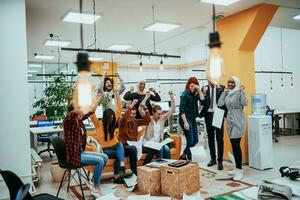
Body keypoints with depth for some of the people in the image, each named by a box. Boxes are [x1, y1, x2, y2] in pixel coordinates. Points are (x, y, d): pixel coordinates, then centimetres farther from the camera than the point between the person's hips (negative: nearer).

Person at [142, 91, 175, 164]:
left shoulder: (162, 119, 8)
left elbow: (172, 111, 4)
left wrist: (172, 98, -9)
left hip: (159, 143, 4)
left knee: (166, 148, -26)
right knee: (160, 149, -31)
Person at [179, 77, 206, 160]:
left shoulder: (195, 94, 4)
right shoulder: (185, 94, -13)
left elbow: (203, 101, -9)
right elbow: (181, 109, -17)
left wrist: (199, 91, -15)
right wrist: (185, 122, -20)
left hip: (193, 119, 7)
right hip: (185, 119, -7)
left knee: (195, 140, 11)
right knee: (190, 141, -4)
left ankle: (183, 155, 27)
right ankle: (189, 159, 13)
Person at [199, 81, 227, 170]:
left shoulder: (222, 88, 0)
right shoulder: (204, 89, 7)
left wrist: (219, 89, -16)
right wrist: (203, 93, -14)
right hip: (208, 115, 3)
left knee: (219, 138, -1)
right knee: (210, 138, 12)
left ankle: (220, 161, 8)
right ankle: (213, 158, 26)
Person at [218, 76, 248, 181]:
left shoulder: (239, 92, -7)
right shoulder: (227, 93, 11)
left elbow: (245, 103, -20)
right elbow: (220, 104, 2)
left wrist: (242, 92, -22)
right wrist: (224, 92, 2)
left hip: (238, 120, -7)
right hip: (230, 119, 7)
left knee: (236, 145, -11)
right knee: (233, 145, 11)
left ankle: (239, 171, -5)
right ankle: (237, 168, 22)